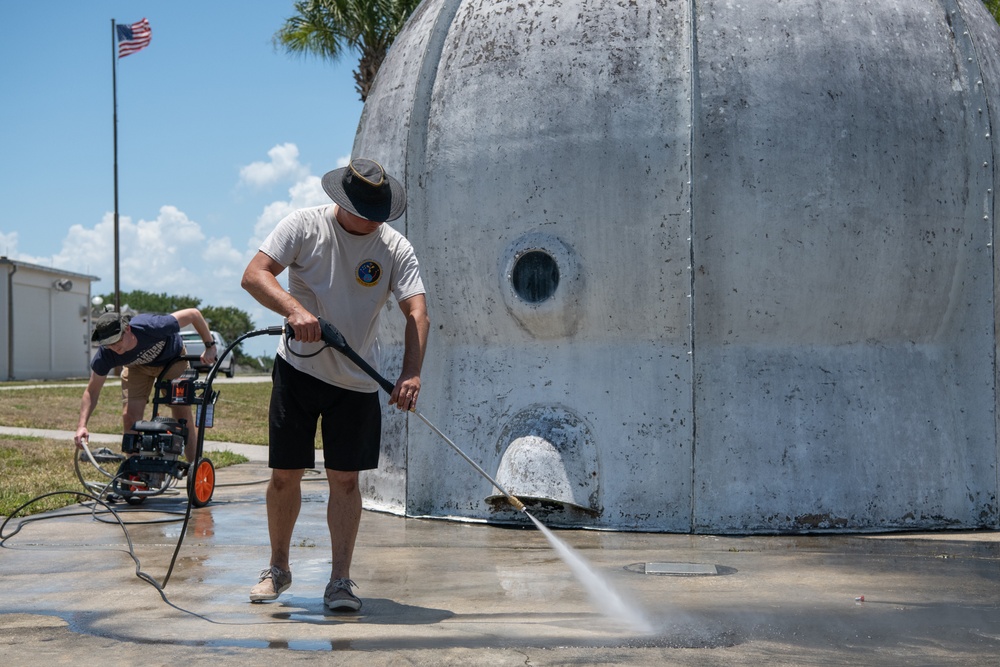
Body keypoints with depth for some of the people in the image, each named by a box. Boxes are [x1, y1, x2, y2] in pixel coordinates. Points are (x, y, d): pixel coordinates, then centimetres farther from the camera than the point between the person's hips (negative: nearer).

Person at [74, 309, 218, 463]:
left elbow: (194, 313, -30)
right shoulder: (105, 355, -31)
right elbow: (92, 391, -19)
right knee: (129, 417, -13)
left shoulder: (152, 327, -42)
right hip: (137, 368, 2)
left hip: (173, 359, -2)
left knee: (183, 416, -9)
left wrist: (210, 346, -27)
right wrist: (82, 425, -30)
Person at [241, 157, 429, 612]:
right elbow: (254, 275, -14)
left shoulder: (395, 248, -5)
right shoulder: (304, 225, -7)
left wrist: (411, 373, -29)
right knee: (285, 474, 3)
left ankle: (340, 581, 6)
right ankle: (278, 569, 21)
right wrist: (294, 309, -33)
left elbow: (417, 313, -14)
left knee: (345, 478, 0)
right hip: (298, 369, 0)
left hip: (357, 383, 1)